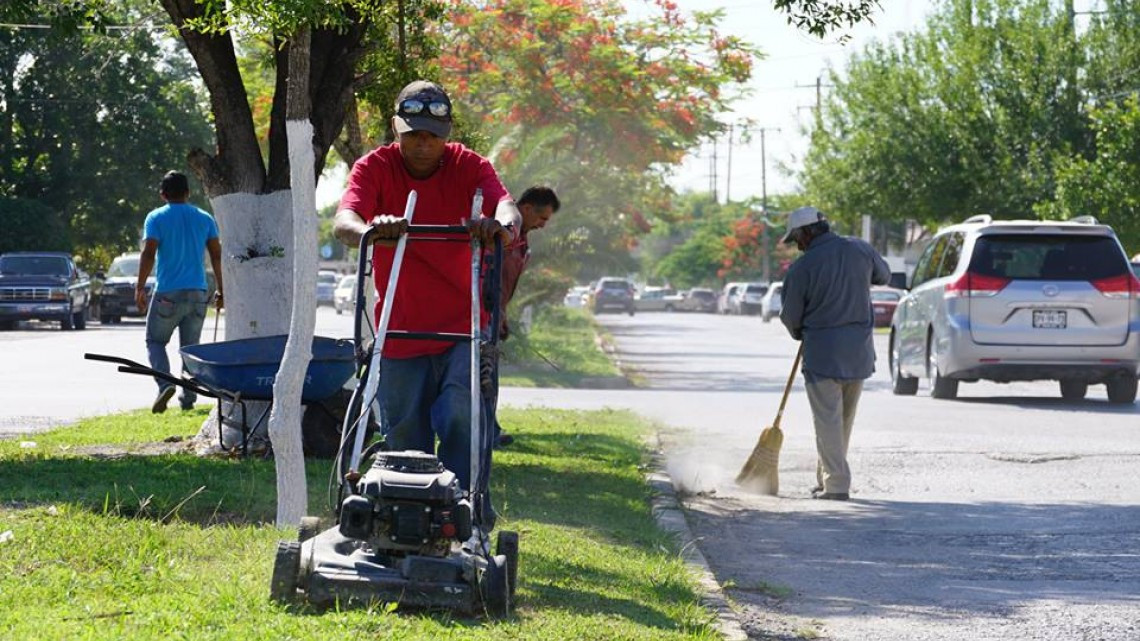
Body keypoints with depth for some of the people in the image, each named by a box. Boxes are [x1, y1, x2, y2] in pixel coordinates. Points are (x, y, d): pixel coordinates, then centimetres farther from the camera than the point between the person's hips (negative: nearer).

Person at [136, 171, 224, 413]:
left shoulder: (156, 218, -2)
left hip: (168, 293, -3)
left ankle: (165, 383, -16)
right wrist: (220, 290, 14)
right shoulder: (204, 219, 9)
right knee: (190, 346, 11)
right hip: (198, 293, 3)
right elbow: (216, 255, 8)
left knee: (155, 340, 7)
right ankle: (188, 398, 7)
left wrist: (140, 287, -7)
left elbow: (148, 254, -11)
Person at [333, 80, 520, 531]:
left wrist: (501, 226, -48)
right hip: (400, 334, 1)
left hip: (463, 328, -1)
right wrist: (370, 231, -48)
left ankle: (468, 513, -12)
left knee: (463, 414, -21)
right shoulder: (375, 168, -4)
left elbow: (507, 207, -22)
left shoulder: (469, 167, -2)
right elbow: (344, 222, -23)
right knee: (405, 441, 6)